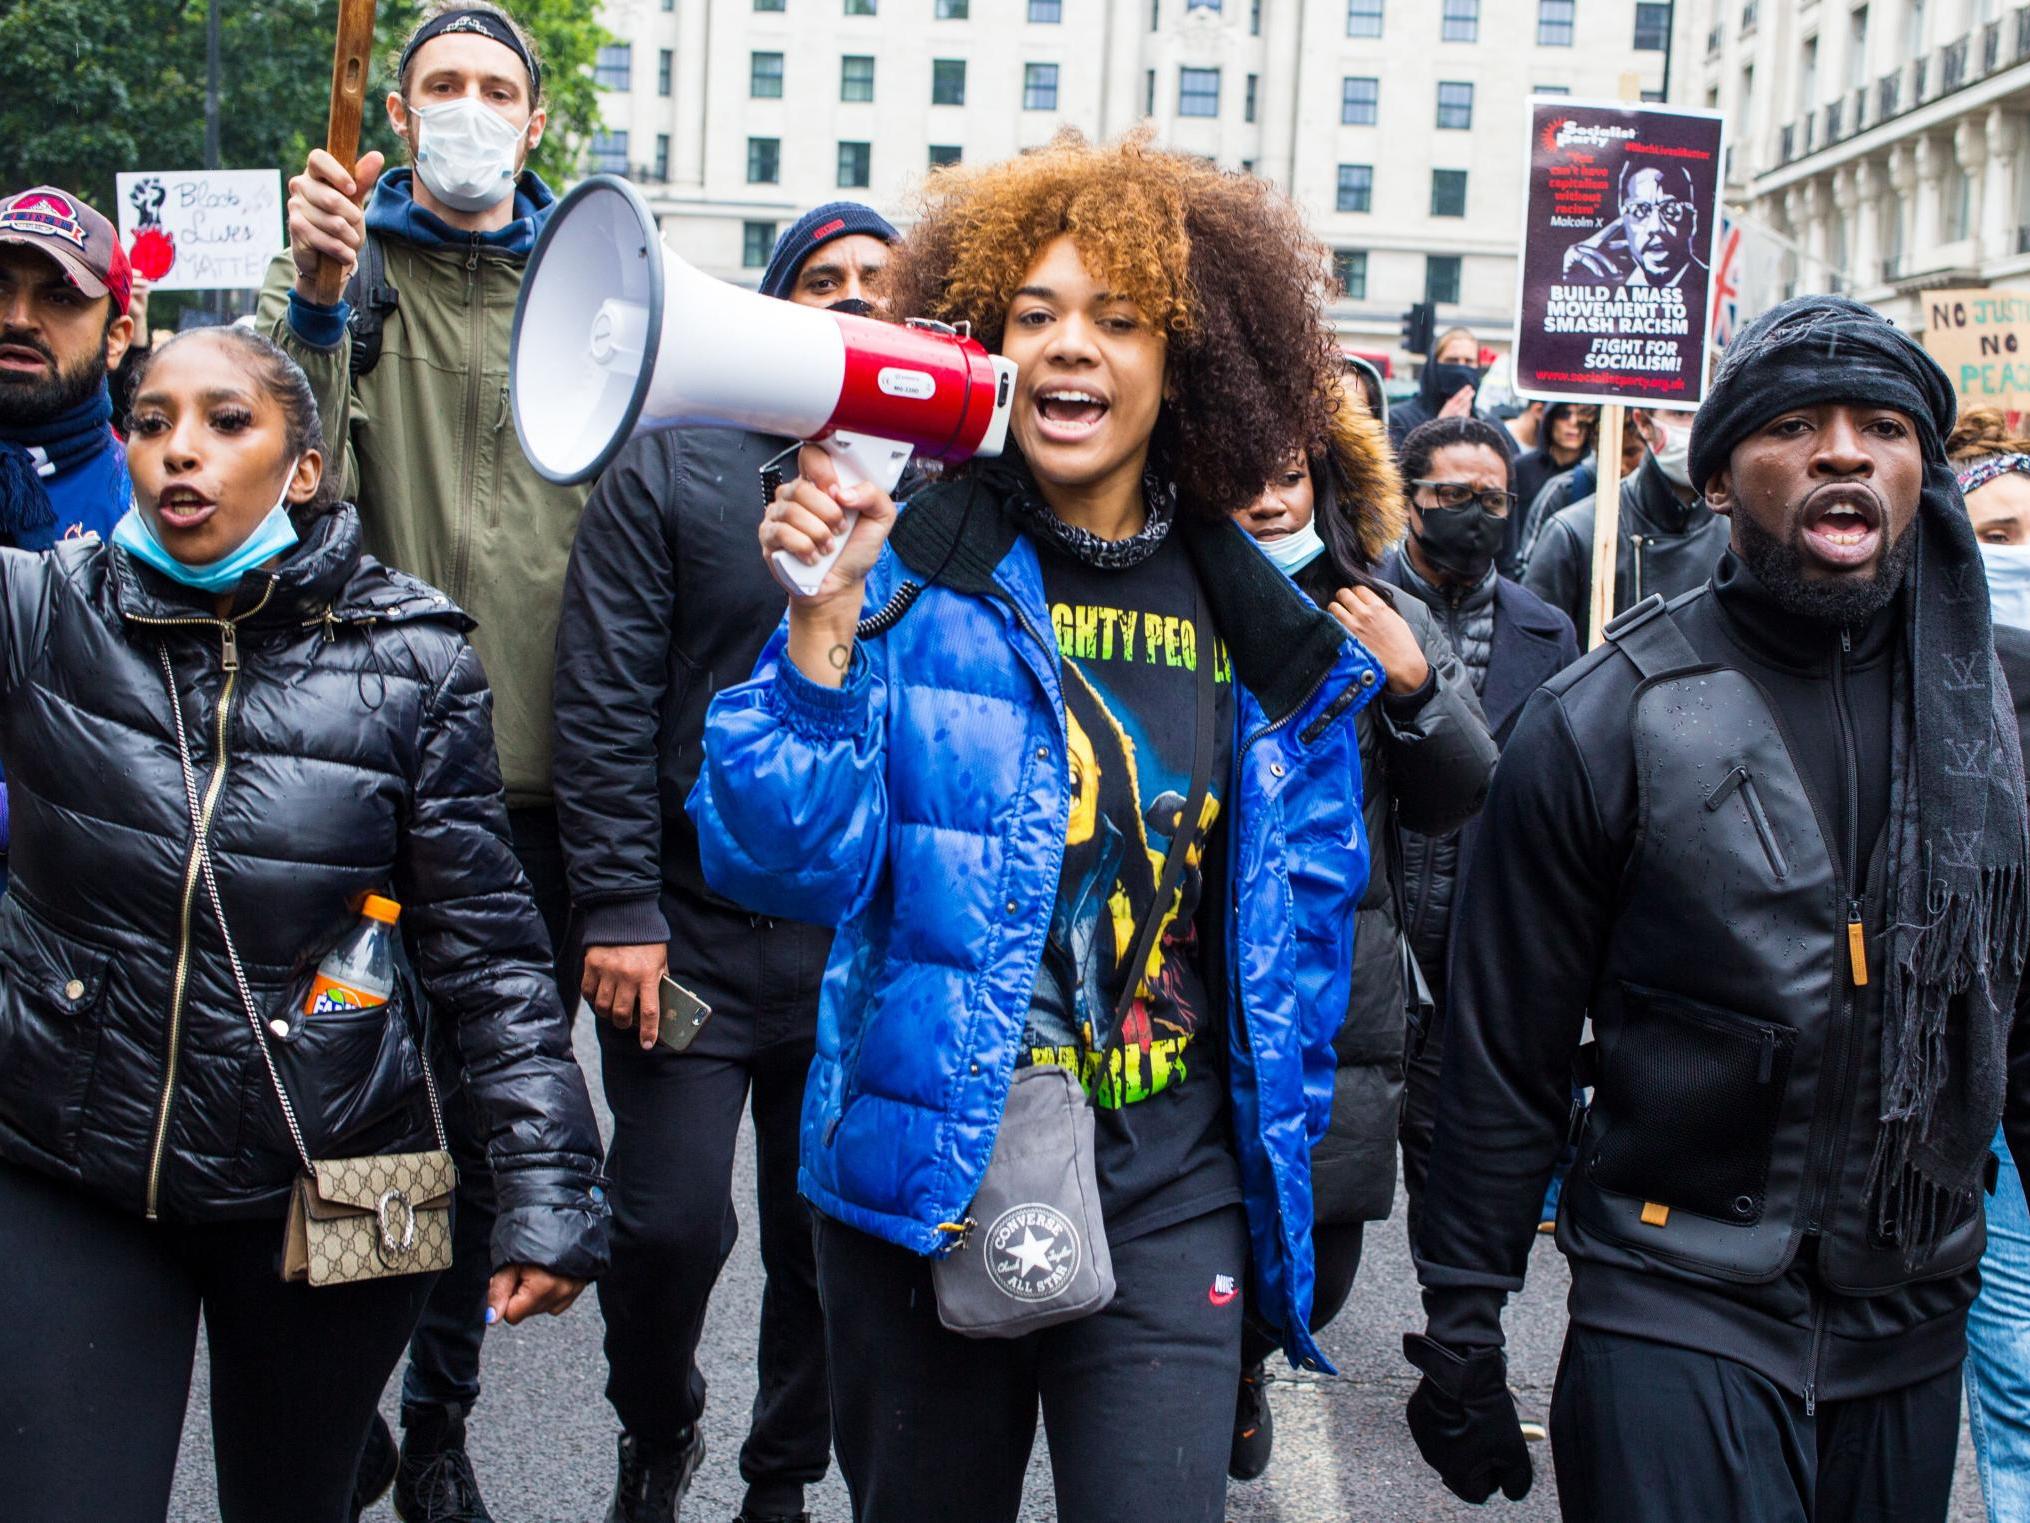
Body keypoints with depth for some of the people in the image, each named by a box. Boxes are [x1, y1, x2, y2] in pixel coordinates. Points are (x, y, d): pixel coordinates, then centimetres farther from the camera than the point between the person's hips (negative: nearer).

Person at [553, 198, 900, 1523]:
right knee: (671, 1223, -3)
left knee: (830, 1233, 10)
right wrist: (618, 906, -10)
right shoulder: (672, 469, 1)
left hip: (869, 946, 2)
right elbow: (606, 704, -4)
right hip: (692, 930, -2)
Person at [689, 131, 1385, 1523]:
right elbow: (786, 868, -12)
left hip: (1166, 1197, 1)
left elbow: (1297, 925, 12)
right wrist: (823, 624, -24)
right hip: (924, 1178, -1)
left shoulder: (1256, 627, 2)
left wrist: (1277, 1175, 14)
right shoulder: (912, 577, -6)